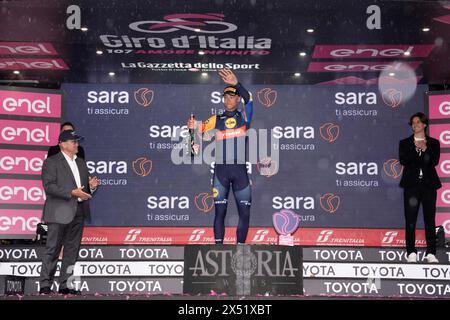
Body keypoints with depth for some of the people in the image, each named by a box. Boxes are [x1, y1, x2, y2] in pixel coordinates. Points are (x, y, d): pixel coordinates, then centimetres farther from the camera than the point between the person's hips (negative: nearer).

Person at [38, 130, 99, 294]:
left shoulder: (81, 162, 19)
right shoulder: (51, 162, -3)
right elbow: (49, 186, -14)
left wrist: (91, 186, 0)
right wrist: (72, 192, -20)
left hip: (78, 212, 7)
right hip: (60, 213, -7)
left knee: (72, 250, 8)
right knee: (52, 250, -3)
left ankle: (65, 285, 15)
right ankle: (45, 285, 2)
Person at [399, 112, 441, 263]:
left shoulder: (433, 143, 10)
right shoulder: (405, 143, 10)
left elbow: (434, 161, -4)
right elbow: (403, 160, -6)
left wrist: (424, 149, -12)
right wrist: (417, 150, -12)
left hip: (429, 184, 0)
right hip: (411, 184, 0)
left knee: (430, 219, 1)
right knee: (410, 220, -2)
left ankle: (431, 253, 5)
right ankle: (411, 253, 2)